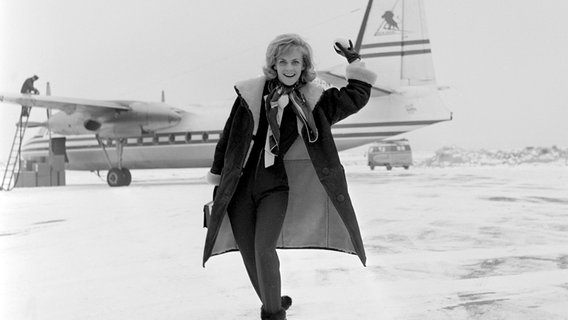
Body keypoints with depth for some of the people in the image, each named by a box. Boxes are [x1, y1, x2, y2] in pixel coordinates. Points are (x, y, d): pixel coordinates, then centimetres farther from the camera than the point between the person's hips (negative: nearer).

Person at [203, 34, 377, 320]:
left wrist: (355, 63, 3)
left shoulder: (312, 101, 2)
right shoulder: (251, 94, 0)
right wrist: (217, 177, 10)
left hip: (275, 187, -1)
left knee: (264, 249, -18)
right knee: (249, 253, 7)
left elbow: (356, 97, 10)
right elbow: (228, 137, 7)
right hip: (240, 187, 1)